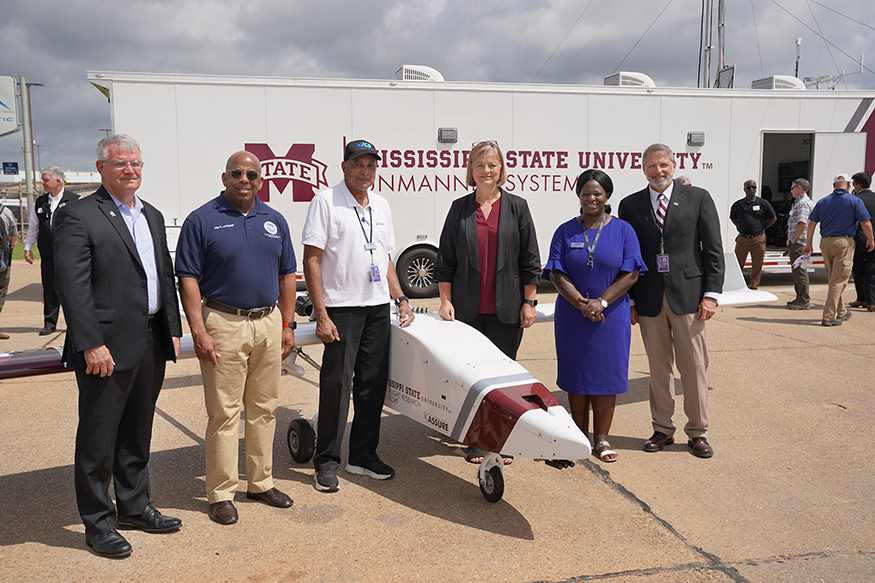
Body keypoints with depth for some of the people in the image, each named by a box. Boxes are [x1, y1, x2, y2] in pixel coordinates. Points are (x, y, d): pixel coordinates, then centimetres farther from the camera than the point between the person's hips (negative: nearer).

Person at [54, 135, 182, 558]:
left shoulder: (152, 216, 15)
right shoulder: (78, 216, -8)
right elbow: (72, 286, -15)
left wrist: (173, 329, 10)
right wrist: (91, 344, -20)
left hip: (151, 345, 7)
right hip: (107, 348, -7)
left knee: (137, 433, 18)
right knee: (98, 439, 5)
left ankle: (135, 507, 33)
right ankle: (98, 523, 19)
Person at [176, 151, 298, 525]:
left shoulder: (275, 221, 12)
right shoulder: (202, 220, -3)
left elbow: (286, 275, 14)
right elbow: (188, 279, -7)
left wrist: (287, 325, 9)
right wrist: (198, 331, -13)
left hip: (269, 323, 5)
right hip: (224, 324, -5)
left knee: (264, 409, 12)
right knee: (224, 412, 0)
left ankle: (261, 482, 26)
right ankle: (221, 493, 12)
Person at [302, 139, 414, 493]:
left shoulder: (381, 206, 14)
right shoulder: (325, 202, -5)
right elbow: (311, 261, -10)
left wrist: (400, 299, 10)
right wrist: (321, 315, -15)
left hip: (378, 308, 6)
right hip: (341, 308, -6)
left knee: (373, 384, 9)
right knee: (336, 386, -3)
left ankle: (363, 456, 22)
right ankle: (326, 463, 10)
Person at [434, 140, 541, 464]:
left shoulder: (517, 207, 5)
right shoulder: (460, 208, 7)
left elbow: (529, 259, 4)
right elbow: (445, 259, 7)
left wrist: (529, 302, -1)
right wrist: (445, 300, 0)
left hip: (506, 309, -1)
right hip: (467, 309, 1)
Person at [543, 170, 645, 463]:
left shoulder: (623, 230, 3)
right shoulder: (565, 232, 4)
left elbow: (631, 273, -4)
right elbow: (556, 273, -3)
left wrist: (601, 301, -17)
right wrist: (580, 302, -18)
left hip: (612, 315, -1)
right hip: (572, 315, 1)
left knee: (606, 373, 3)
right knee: (576, 374, 5)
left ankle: (602, 438, 14)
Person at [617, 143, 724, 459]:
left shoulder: (698, 198, 4)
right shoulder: (630, 205, 7)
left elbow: (713, 250, 2)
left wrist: (711, 293, -6)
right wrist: (628, 300, 3)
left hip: (688, 295, -1)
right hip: (648, 299, 1)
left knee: (694, 367, 3)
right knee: (658, 368, 9)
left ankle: (697, 432, 17)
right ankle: (662, 429, 21)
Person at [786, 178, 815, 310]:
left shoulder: (803, 203, -13)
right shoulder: (800, 202, 20)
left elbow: (802, 224, -24)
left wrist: (793, 239, -18)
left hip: (799, 243, -11)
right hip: (797, 243, 11)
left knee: (800, 270, -8)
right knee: (797, 270, 14)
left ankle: (804, 300, -5)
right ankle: (800, 298, 21)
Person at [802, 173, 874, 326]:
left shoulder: (822, 202, 8)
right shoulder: (855, 201, -3)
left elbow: (812, 223, 7)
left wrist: (808, 244, 13)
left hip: (825, 242, 5)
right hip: (844, 242, -5)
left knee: (833, 279, 17)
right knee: (839, 280, -4)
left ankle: (840, 312, 29)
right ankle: (829, 316, -10)